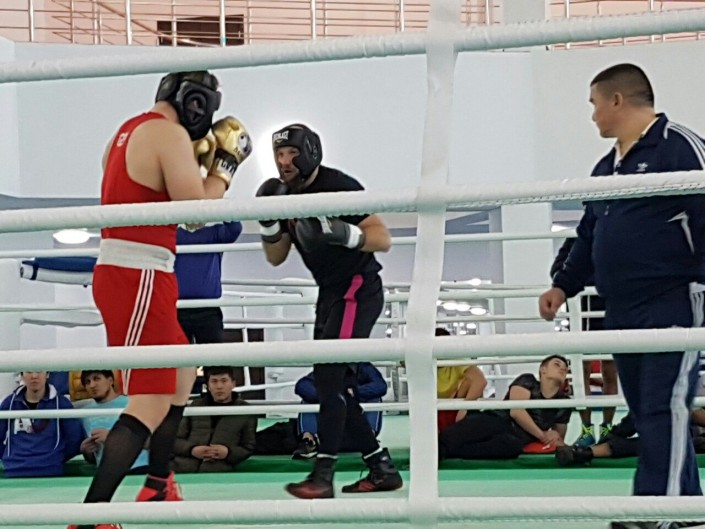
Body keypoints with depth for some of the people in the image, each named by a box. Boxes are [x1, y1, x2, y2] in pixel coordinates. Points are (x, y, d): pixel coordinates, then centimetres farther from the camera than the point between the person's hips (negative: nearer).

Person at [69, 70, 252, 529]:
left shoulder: (132, 130, 16)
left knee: (183, 370, 25)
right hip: (138, 278, -10)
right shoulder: (169, 134, -13)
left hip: (123, 272, 10)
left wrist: (198, 159, 19)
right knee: (152, 403, -12)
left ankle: (158, 487, 32)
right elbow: (196, 210, -14)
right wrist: (225, 165, -1)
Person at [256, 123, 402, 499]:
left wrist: (344, 233, -34)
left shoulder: (340, 187, -15)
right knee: (330, 384, 8)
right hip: (330, 293, 9)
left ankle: (322, 476, -16)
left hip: (359, 289, -9)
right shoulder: (287, 195, 8)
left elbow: (383, 240, -17)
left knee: (329, 375, -17)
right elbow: (275, 258, 12)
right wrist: (268, 220, -6)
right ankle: (383, 468, 15)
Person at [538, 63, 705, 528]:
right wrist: (564, 285, 19)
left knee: (665, 408, -11)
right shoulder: (606, 168, 19)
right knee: (645, 411, 10)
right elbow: (589, 237, 25)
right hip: (621, 311, 9)